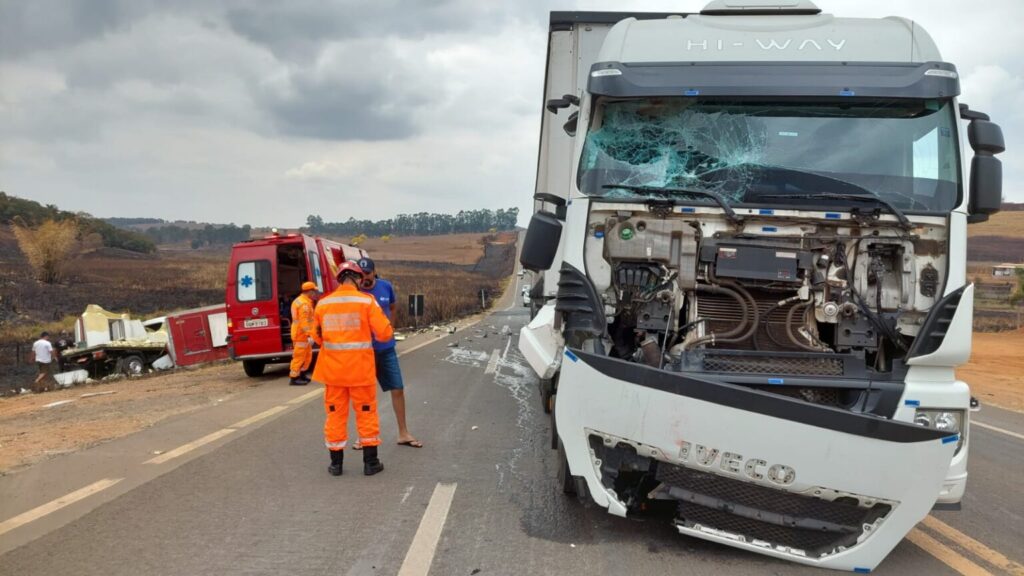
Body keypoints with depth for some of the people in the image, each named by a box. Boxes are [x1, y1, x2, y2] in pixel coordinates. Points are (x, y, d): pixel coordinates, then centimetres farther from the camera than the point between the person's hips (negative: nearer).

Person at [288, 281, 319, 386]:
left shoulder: (299, 300, 16)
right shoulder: (305, 304, -18)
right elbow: (304, 321, -26)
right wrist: (310, 335, -30)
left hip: (299, 333, 11)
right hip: (301, 334, -11)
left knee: (308, 354, 18)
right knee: (299, 356, -6)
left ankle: (302, 375, 26)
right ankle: (294, 378, -3)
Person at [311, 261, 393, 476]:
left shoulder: (322, 304, 1)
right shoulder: (367, 301, -8)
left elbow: (317, 337, 9)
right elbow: (384, 333, -11)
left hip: (333, 369, 2)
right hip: (361, 369, -2)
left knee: (335, 414, 12)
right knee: (366, 413, 9)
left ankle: (336, 463, 16)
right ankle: (370, 462, 14)